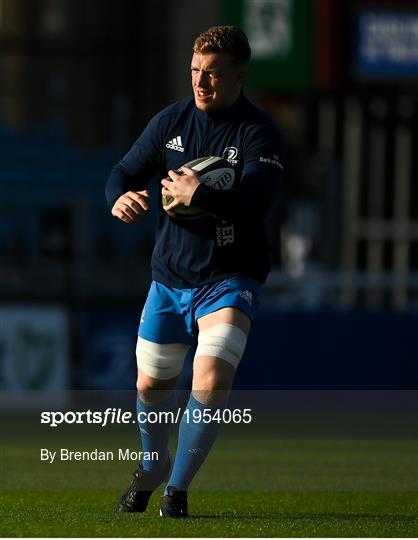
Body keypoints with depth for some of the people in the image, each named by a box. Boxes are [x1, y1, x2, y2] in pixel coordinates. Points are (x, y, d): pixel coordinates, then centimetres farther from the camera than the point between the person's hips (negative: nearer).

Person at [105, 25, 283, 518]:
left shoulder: (258, 133, -12)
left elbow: (256, 199, -25)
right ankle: (153, 468, 44)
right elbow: (125, 172, 3)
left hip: (229, 279, -5)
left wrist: (197, 194, -36)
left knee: (211, 381, -22)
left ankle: (178, 486, -5)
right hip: (169, 275, 5)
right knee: (151, 385, 15)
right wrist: (120, 198, -20)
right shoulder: (171, 121, 2)